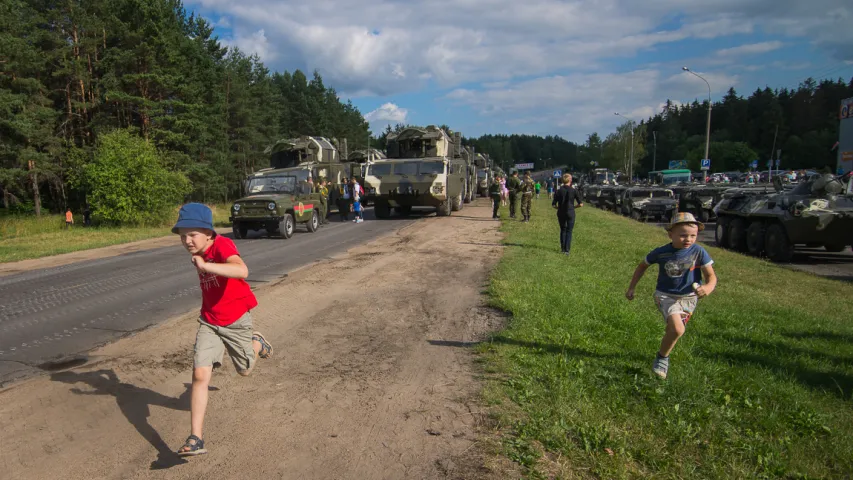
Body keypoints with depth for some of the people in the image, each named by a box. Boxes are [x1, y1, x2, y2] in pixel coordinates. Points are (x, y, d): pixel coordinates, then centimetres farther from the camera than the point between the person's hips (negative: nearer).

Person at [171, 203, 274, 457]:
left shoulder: (222, 245, -23)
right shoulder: (199, 252, 0)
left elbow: (242, 270, -46)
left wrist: (205, 266, -47)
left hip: (237, 320, -5)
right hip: (209, 322, 5)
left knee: (244, 369, 17)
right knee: (200, 374, -11)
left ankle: (256, 343, 50)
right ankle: (196, 438, -6)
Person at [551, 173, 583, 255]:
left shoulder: (559, 191, -5)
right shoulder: (573, 191, -8)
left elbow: (553, 204, -6)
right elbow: (581, 204, -8)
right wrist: (573, 207, 9)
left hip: (561, 214, 2)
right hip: (570, 213, -2)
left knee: (562, 230, 18)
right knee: (569, 231, 7)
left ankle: (563, 248, 19)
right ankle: (567, 250, 3)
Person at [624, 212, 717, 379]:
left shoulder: (698, 252, -14)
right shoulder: (661, 252, -13)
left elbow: (711, 276, -13)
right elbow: (643, 266, 4)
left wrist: (708, 287, -36)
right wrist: (631, 287, 5)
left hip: (689, 298, 3)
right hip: (666, 295, -2)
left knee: (674, 330, 16)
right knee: (677, 329, -23)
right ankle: (662, 357, 2)